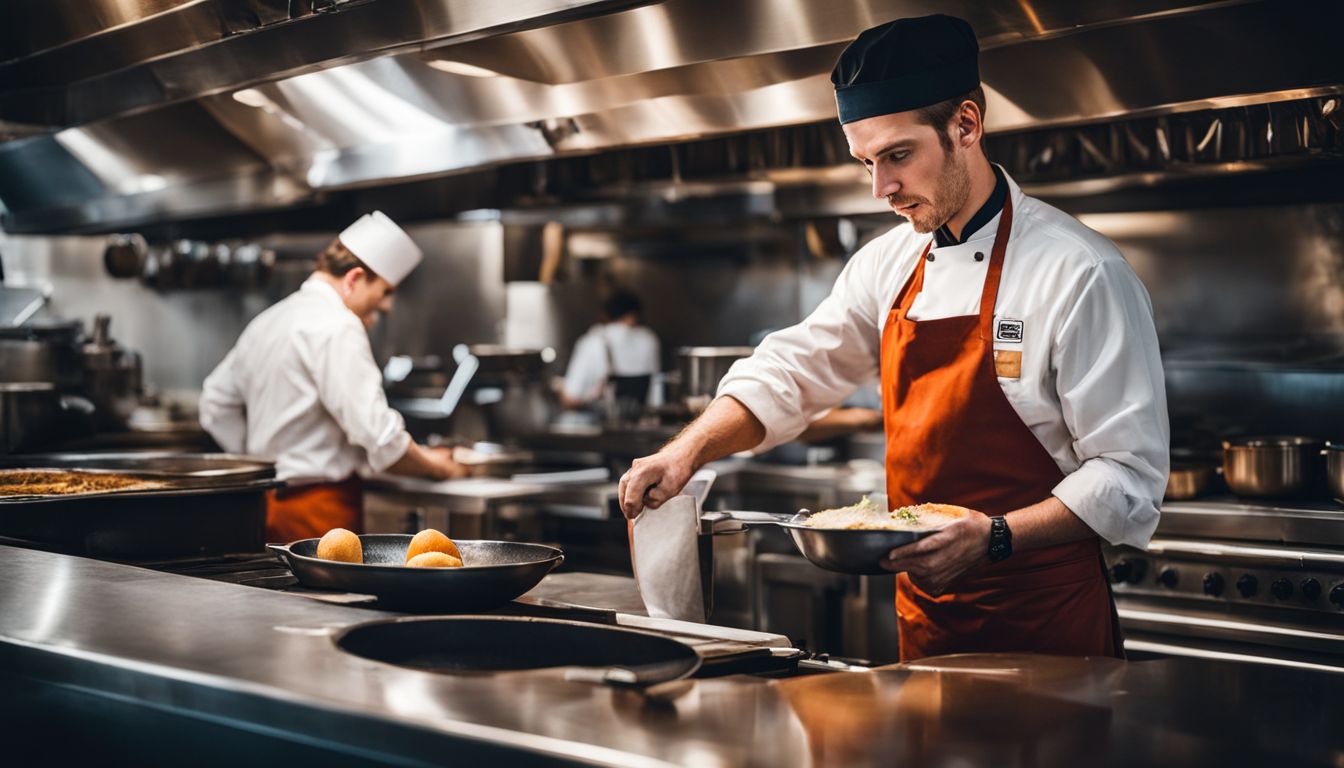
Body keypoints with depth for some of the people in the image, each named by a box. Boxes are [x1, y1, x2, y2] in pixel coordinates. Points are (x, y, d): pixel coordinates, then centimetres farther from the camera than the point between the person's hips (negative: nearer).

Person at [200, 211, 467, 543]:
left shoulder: (267, 321, 14)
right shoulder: (337, 328, -15)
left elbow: (217, 403, 22)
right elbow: (377, 435, -21)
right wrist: (434, 466, -6)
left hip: (267, 501, 9)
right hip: (321, 510, -9)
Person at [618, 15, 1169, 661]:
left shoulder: (1080, 274, -16)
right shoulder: (888, 265, 4)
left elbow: (1130, 476, -16)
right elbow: (790, 373, 10)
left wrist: (994, 536, -27)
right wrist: (689, 449, -6)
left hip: (1045, 621, -5)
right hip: (925, 612, 6)